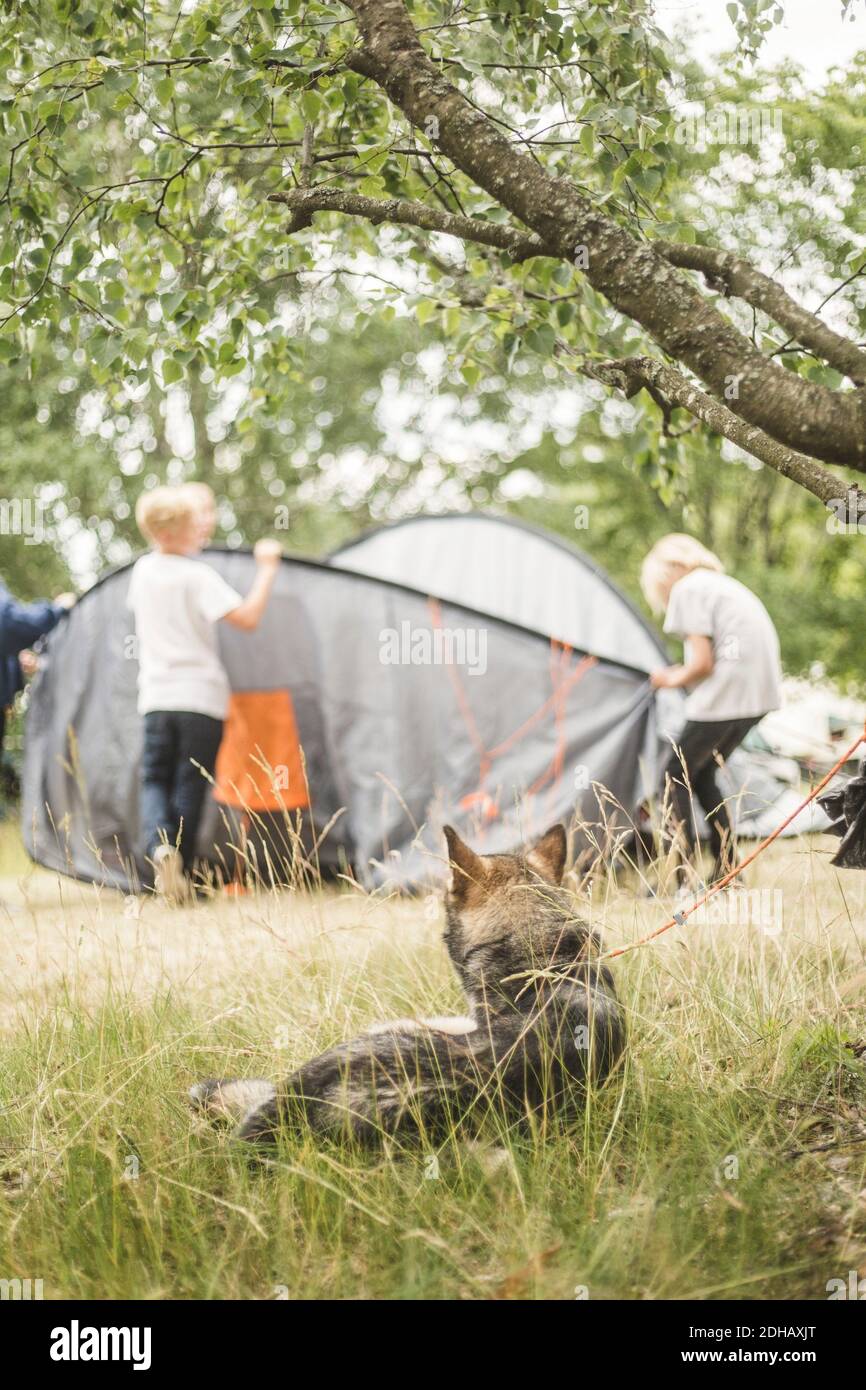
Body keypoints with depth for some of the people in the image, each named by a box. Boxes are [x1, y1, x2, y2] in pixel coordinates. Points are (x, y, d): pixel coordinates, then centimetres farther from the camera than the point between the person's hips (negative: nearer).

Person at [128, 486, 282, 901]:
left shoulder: (142, 571, 8)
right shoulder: (198, 576, -12)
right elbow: (247, 617, -20)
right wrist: (267, 567, -11)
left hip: (156, 698, 4)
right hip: (202, 696, -4)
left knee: (154, 779, 13)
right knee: (189, 787, 4)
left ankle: (158, 845, -16)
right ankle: (180, 878, 3)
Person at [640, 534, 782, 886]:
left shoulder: (687, 589, -5)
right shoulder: (723, 584, 22)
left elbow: (702, 663, -13)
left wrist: (672, 680, 5)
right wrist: (681, 676, 19)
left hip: (726, 695, -9)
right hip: (760, 694, 9)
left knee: (676, 777, 0)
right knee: (700, 775, 19)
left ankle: (678, 876, -6)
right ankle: (726, 870, 18)